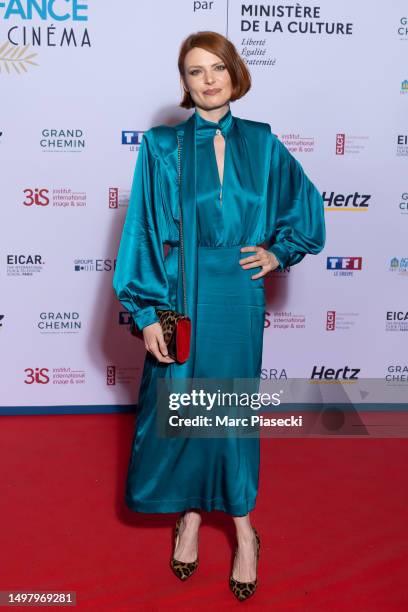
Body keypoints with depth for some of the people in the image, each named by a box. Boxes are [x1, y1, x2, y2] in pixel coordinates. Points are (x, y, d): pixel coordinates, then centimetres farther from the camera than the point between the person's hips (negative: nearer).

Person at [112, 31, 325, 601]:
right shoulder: (162, 146, -2)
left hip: (238, 298, 1)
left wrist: (279, 252, 4)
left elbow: (306, 204, 17)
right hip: (181, 297, -1)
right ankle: (190, 513, 31)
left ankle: (242, 526, 27)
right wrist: (147, 312, -10)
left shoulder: (260, 142, 5)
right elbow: (143, 231, -6)